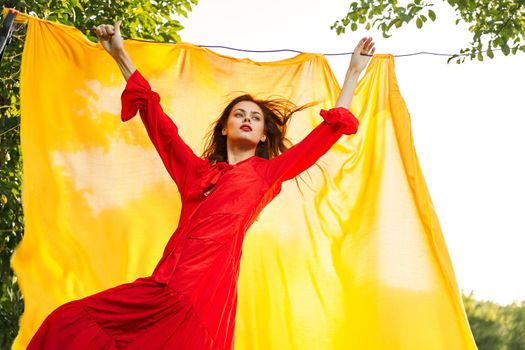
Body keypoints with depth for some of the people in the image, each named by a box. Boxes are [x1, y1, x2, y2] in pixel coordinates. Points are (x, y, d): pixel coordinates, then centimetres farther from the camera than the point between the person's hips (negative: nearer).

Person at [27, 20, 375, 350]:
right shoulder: (197, 171, 25)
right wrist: (120, 54, 28)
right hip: (164, 286, 4)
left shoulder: (268, 172, 17)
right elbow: (153, 113, 27)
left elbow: (332, 126, 18)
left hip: (206, 290, -4)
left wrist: (354, 71, 24)